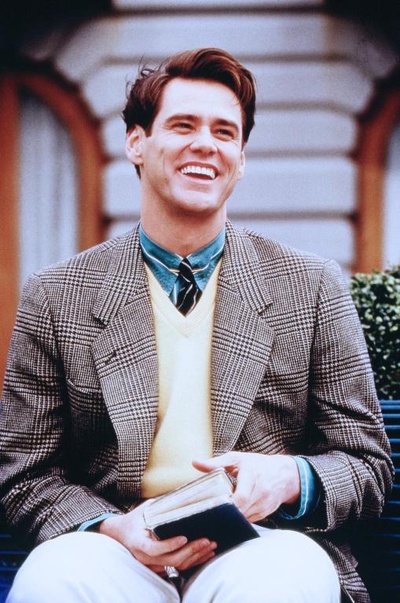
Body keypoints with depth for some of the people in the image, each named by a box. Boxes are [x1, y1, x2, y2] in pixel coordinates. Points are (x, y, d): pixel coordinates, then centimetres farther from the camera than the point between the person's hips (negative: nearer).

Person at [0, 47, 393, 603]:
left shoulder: (314, 287, 10)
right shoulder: (55, 298, 9)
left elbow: (367, 466, 12)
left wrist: (289, 478, -12)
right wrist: (113, 527, -12)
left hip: (258, 545, 1)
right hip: (125, 552, 0)